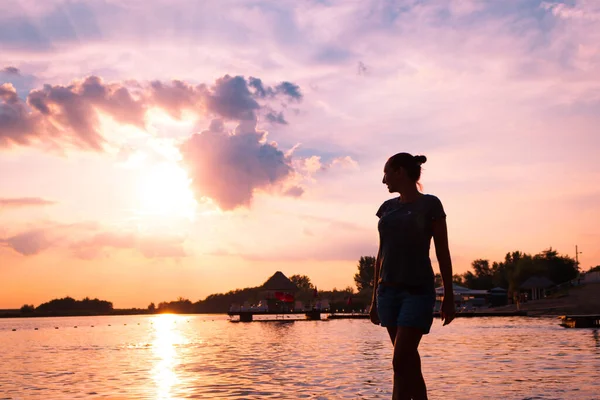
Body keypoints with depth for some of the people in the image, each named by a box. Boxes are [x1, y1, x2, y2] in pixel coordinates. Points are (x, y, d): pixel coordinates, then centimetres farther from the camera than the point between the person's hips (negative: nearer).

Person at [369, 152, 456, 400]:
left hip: (418, 290, -5)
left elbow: (443, 253, -2)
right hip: (388, 290, 6)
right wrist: (375, 298, 14)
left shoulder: (430, 204, -3)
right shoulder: (388, 208, 11)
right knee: (410, 361, 10)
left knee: (401, 361, -11)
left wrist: (449, 296, -4)